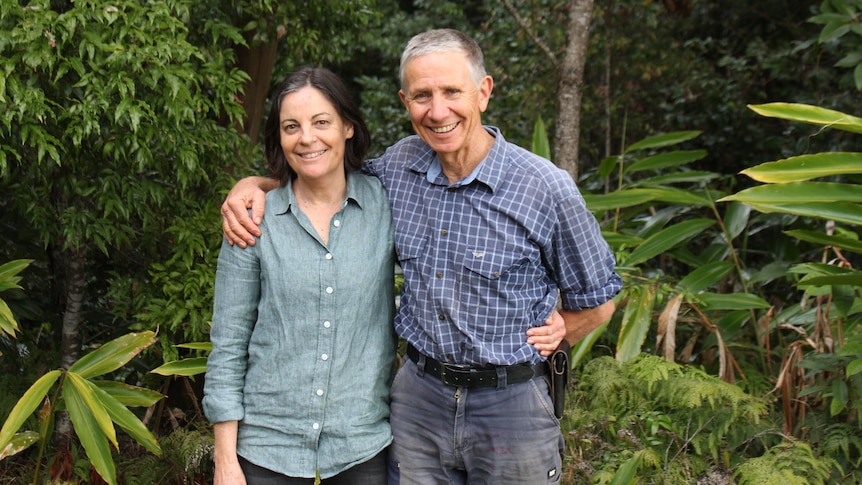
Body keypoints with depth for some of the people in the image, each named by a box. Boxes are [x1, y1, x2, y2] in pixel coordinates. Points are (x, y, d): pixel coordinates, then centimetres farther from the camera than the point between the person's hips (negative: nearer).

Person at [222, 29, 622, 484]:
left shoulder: (546, 189, -14)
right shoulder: (397, 166, -2)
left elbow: (596, 302, -1)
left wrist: (526, 349, 1)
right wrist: (253, 184, 0)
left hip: (509, 407, -3)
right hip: (417, 397, 3)